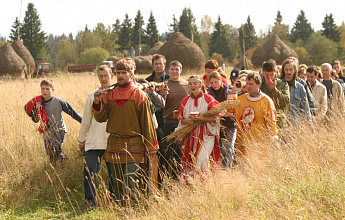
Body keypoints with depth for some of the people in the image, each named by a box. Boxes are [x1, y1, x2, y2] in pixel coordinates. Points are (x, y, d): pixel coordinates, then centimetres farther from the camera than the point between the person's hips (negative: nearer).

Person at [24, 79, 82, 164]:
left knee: (54, 147, -30)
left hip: (59, 130, -5)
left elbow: (72, 112, -1)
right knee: (50, 154, 6)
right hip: (47, 133, 5)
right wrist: (37, 110, -14)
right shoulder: (39, 103, 3)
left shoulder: (58, 102, -8)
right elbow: (35, 120, 5)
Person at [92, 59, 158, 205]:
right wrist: (97, 103, -14)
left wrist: (150, 145, -3)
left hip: (133, 144, -4)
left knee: (130, 181, -10)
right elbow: (101, 118, 4)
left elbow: (147, 122, -1)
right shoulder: (109, 94, 10)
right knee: (116, 182, 8)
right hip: (114, 144, 4)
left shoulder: (138, 95, -2)